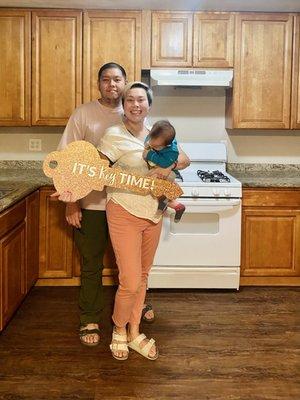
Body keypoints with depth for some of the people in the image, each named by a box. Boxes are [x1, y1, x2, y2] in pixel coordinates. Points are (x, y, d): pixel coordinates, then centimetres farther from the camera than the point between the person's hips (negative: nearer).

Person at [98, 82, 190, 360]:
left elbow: (184, 159, 7)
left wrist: (169, 163, -14)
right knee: (130, 283, -6)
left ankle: (134, 333, 32)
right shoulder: (115, 135, -10)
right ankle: (119, 330, 22)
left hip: (153, 215, 6)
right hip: (125, 214, -6)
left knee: (142, 277, 16)